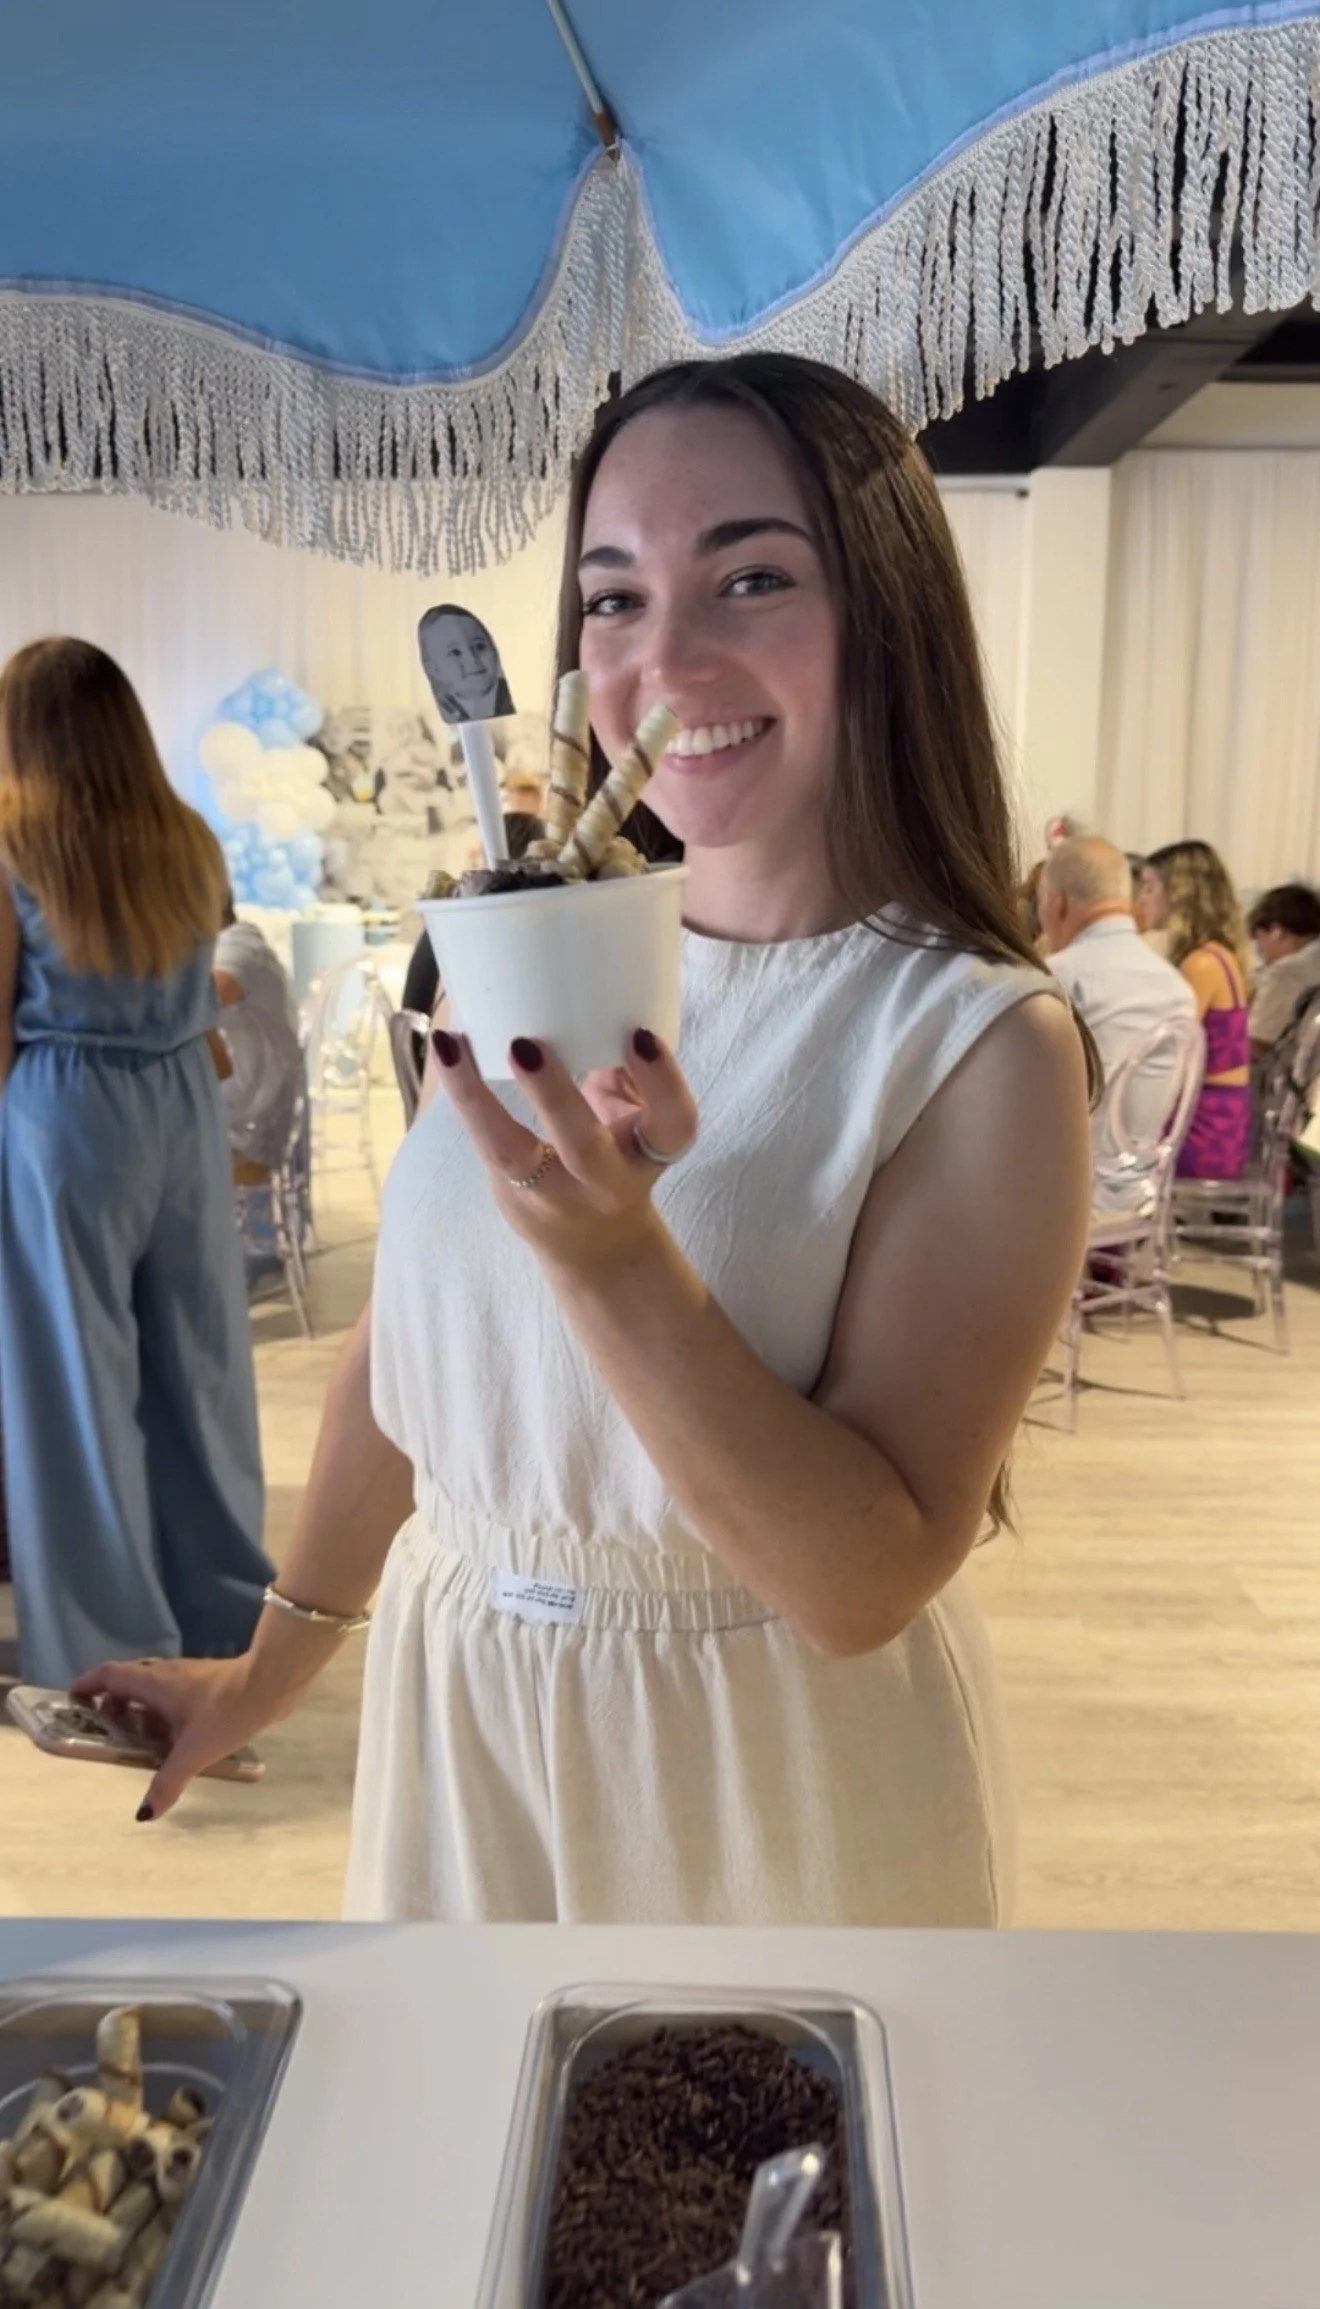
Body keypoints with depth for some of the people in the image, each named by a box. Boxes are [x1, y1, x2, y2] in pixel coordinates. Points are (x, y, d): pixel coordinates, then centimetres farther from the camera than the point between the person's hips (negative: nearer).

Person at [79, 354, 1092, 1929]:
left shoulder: (980, 1044, -19)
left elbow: (867, 1586, -22)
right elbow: (404, 1334, 4)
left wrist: (612, 1254, -35)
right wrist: (273, 1666, 14)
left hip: (769, 1779, -4)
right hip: (451, 1722, 4)